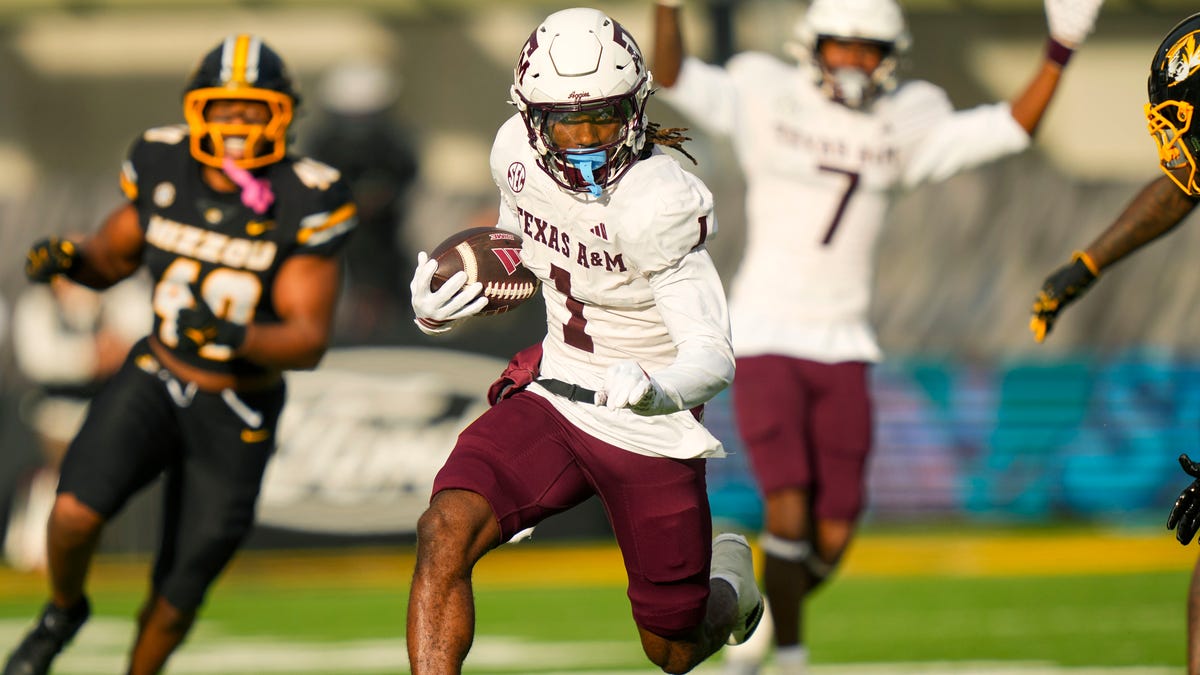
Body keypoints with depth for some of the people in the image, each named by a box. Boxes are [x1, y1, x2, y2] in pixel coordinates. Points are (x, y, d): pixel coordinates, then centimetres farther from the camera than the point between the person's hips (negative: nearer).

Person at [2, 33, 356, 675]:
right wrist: (68, 257, -16)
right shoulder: (164, 168, -9)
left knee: (178, 592, 8)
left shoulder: (303, 203, -19)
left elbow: (308, 342, -20)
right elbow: (112, 258, 8)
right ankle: (64, 610, 12)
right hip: (154, 381, 1)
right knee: (75, 512, -22)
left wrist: (233, 336, -39)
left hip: (235, 416, -1)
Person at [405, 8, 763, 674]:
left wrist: (654, 391, -51)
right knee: (446, 532, -24)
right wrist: (437, 309, -7)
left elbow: (714, 359, -28)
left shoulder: (656, 204, -26)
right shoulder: (520, 153, -8)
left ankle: (729, 576, 49)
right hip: (551, 395, 4)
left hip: (649, 429, -4)